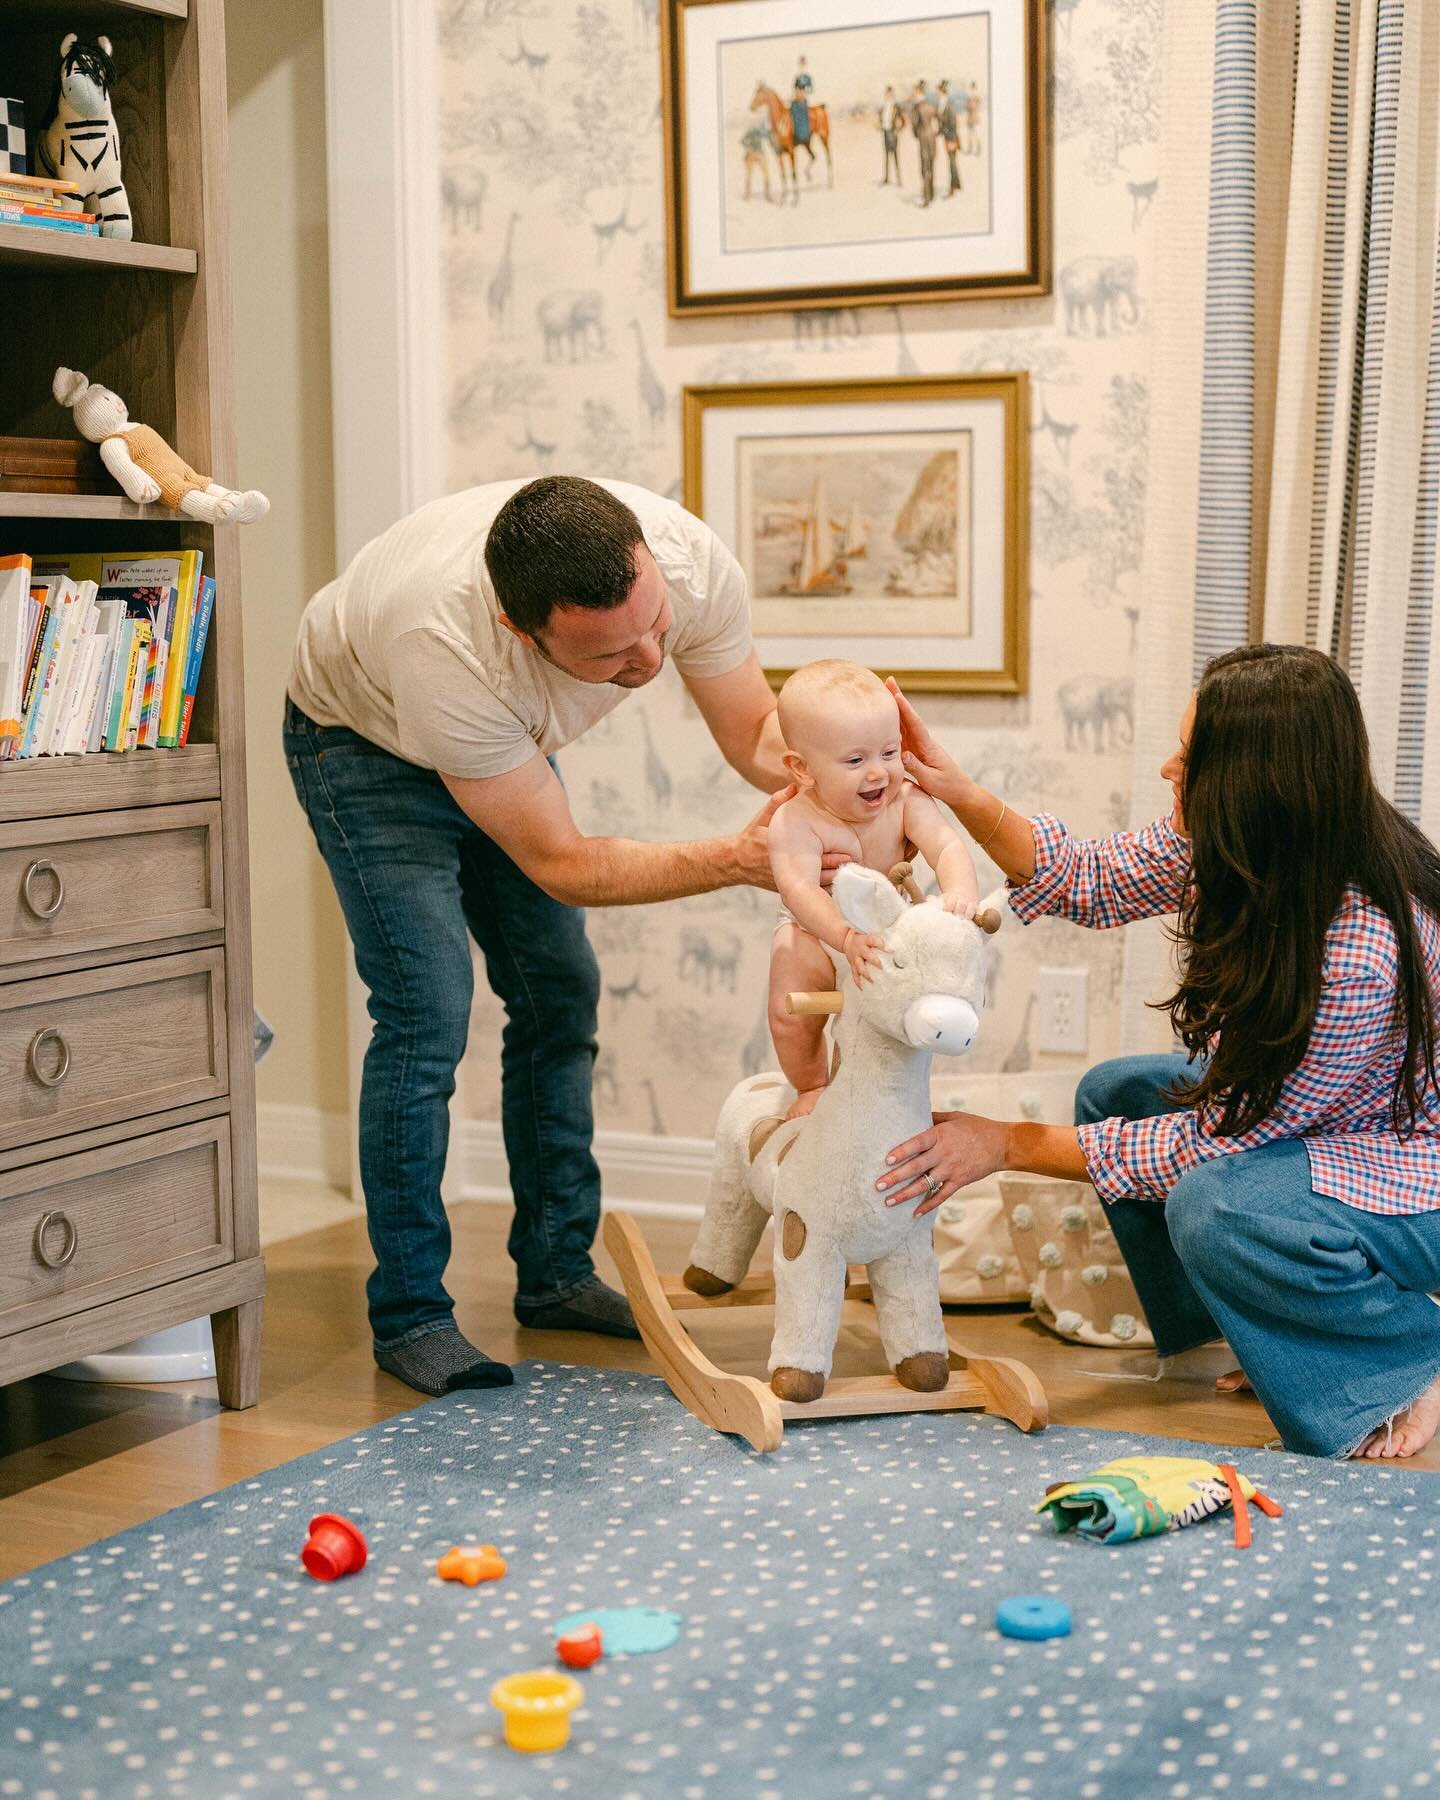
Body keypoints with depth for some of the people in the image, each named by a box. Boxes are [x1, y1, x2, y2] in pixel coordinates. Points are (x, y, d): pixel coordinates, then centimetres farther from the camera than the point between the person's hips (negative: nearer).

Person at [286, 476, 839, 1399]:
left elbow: (759, 731, -15)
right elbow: (562, 864, -33)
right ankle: (409, 1314, -2)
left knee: (561, 999, 5)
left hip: (508, 748, 6)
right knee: (427, 1017, -15)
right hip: (366, 739, -5)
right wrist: (738, 859, -40)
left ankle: (556, 1271, 19)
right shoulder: (446, 647, -45)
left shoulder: (692, 560, -33)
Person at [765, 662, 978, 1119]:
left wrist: (960, 892, -58)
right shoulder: (795, 823, -31)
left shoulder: (906, 801, -22)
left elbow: (948, 846, -35)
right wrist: (847, 938, -62)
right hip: (816, 931, -3)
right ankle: (812, 1087, 15)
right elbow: (800, 890, -44)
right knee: (790, 1014, -18)